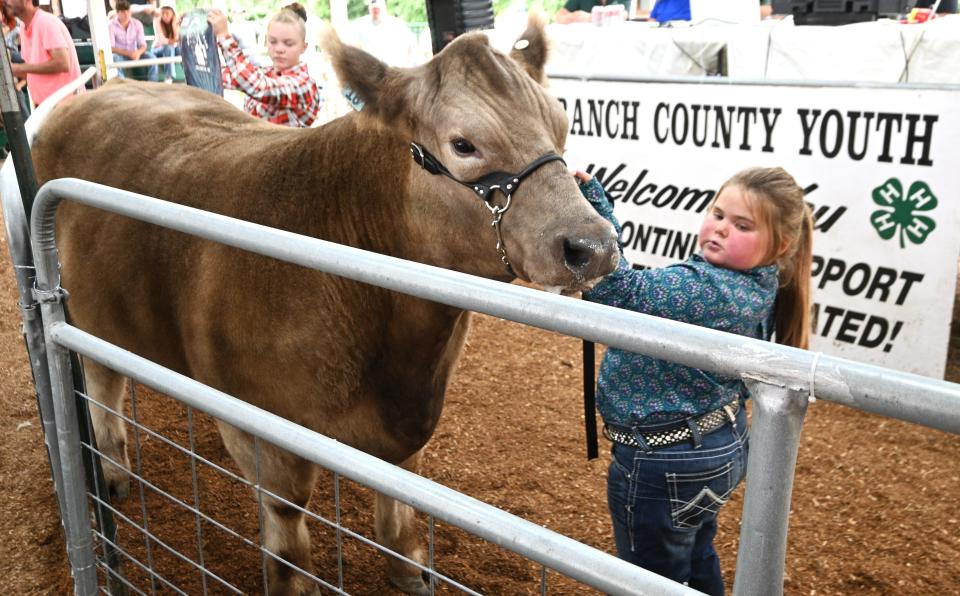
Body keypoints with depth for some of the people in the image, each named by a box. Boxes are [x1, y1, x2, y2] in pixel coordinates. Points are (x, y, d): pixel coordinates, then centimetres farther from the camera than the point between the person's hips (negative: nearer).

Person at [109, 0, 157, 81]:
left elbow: (143, 45, -6)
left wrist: (138, 53, -31)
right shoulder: (111, 25, -13)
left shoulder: (137, 24, -2)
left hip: (134, 54, 3)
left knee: (151, 57, -23)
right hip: (120, 55, -3)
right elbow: (111, 48, -17)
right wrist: (129, 53, -30)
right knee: (115, 58, -37)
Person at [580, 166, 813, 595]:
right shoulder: (754, 286, -1)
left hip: (664, 463, -10)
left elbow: (617, 290, -37)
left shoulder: (708, 291, -31)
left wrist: (590, 201, -36)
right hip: (722, 448, 10)